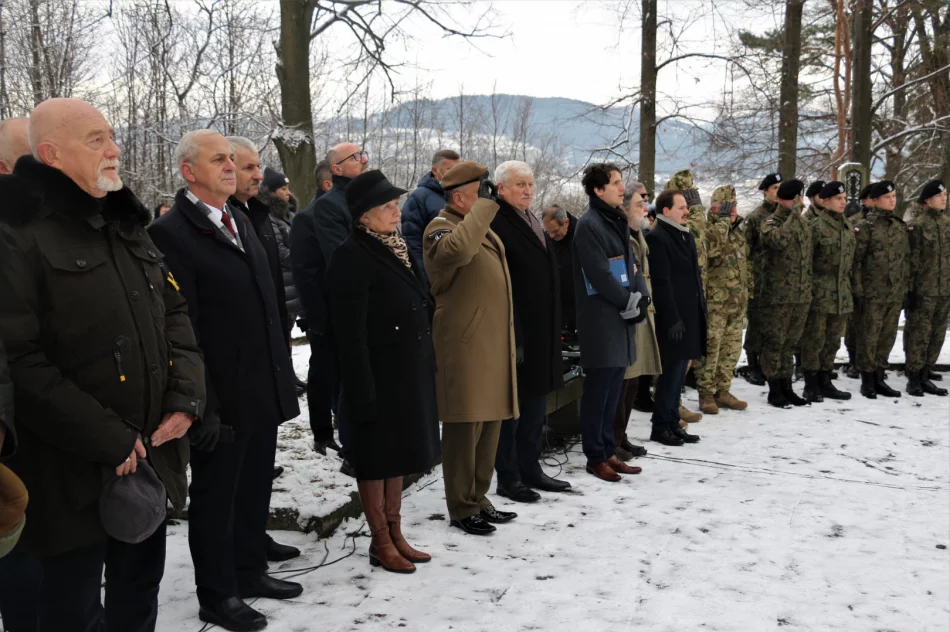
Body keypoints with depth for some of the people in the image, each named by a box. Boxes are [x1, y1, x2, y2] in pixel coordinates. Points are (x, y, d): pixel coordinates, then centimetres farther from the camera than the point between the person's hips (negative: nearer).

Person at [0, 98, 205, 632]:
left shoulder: (127, 225, 12)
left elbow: (175, 312, 14)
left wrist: (185, 398, -2)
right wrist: (107, 439, -18)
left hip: (151, 456, 7)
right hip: (75, 470, -7)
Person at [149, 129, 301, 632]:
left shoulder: (240, 221, 12)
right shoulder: (171, 232, -14)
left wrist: (281, 374, 15)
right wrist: (204, 404, -19)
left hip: (262, 391, 7)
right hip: (222, 399, -7)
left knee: (254, 490, 19)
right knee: (215, 497, 9)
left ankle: (250, 572, 36)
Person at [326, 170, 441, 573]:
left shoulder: (398, 248, 10)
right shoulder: (353, 256, -15)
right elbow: (351, 331, -19)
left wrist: (427, 369, 12)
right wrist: (364, 389, -21)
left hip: (411, 372, 8)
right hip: (379, 374, -8)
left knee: (399, 451, 16)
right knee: (377, 456, 5)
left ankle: (395, 534, 29)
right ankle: (381, 543, 17)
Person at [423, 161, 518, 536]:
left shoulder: (483, 229, 22)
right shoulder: (441, 228, -10)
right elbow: (458, 249, -36)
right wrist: (484, 206, -24)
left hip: (493, 346, 9)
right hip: (465, 348, -9)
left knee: (489, 426, 13)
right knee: (465, 429, -3)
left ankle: (478, 500, 25)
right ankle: (461, 509, 7)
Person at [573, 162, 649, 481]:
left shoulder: (618, 221, 15)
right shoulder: (589, 225, -12)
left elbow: (632, 264, 15)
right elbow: (600, 276, -17)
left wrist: (641, 298, -1)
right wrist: (630, 303, -10)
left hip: (622, 318, 8)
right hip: (601, 320, -8)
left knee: (613, 388, 13)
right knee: (598, 389, -1)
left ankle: (608, 451, 22)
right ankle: (595, 457, 9)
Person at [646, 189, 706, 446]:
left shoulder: (686, 235, 16)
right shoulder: (657, 238, -12)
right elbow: (661, 283, -17)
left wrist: (702, 309, 15)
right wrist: (673, 318, -20)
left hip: (690, 315, 9)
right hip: (673, 319, -9)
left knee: (678, 373, 13)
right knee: (671, 372, -4)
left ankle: (673, 423, 21)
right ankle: (661, 427, 6)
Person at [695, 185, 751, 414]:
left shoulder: (737, 232, 16)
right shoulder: (708, 230, -10)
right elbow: (711, 248, -34)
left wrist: (747, 290, 22)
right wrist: (723, 220, -23)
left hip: (737, 302, 8)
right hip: (715, 302, -8)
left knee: (732, 349, 12)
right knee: (710, 348, -4)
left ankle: (722, 390, 22)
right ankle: (706, 393, 4)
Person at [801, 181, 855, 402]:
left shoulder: (847, 227, 13)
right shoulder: (816, 226, -9)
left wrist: (849, 287, 17)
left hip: (842, 294, 7)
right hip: (820, 293, -7)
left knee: (833, 341, 11)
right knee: (814, 339, -1)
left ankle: (825, 383, 21)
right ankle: (811, 386, 7)